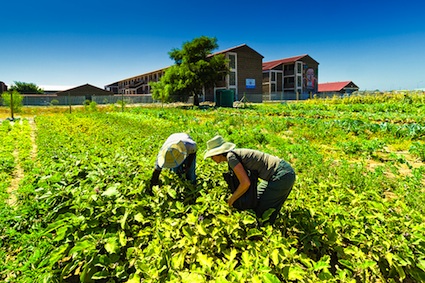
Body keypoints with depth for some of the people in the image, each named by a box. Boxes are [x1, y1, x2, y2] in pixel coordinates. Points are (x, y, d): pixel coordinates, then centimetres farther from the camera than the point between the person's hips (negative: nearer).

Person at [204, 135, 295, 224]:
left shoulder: (230, 156, -17)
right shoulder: (235, 153, 10)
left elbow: (245, 183, -23)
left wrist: (232, 198, -7)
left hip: (282, 175, -9)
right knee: (256, 199, 23)